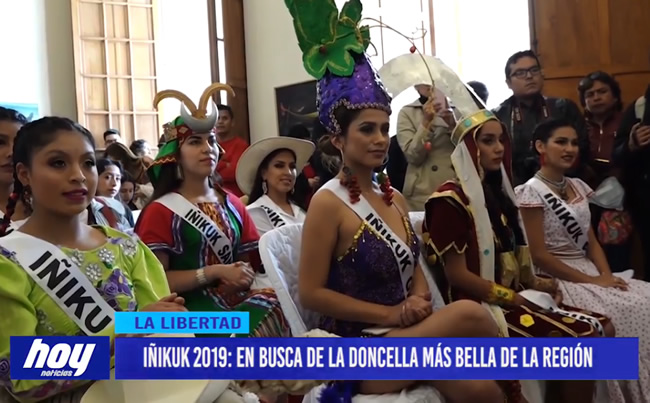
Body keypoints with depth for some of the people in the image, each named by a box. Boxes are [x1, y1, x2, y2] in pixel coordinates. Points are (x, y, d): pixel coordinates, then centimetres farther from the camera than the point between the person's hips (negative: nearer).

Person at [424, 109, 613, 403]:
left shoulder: (497, 192, 16)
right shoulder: (451, 199, -11)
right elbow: (456, 274, -15)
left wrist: (535, 283, -1)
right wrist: (514, 298, -13)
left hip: (513, 298, 9)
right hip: (479, 307, -8)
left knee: (603, 328, -3)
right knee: (580, 341, -20)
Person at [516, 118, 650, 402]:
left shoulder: (578, 187, 13)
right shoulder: (532, 191, -10)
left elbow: (591, 240, 12)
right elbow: (539, 255, -15)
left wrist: (606, 275, -7)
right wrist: (591, 280, -16)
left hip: (590, 273, 7)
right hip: (557, 279, -7)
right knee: (626, 310, -23)